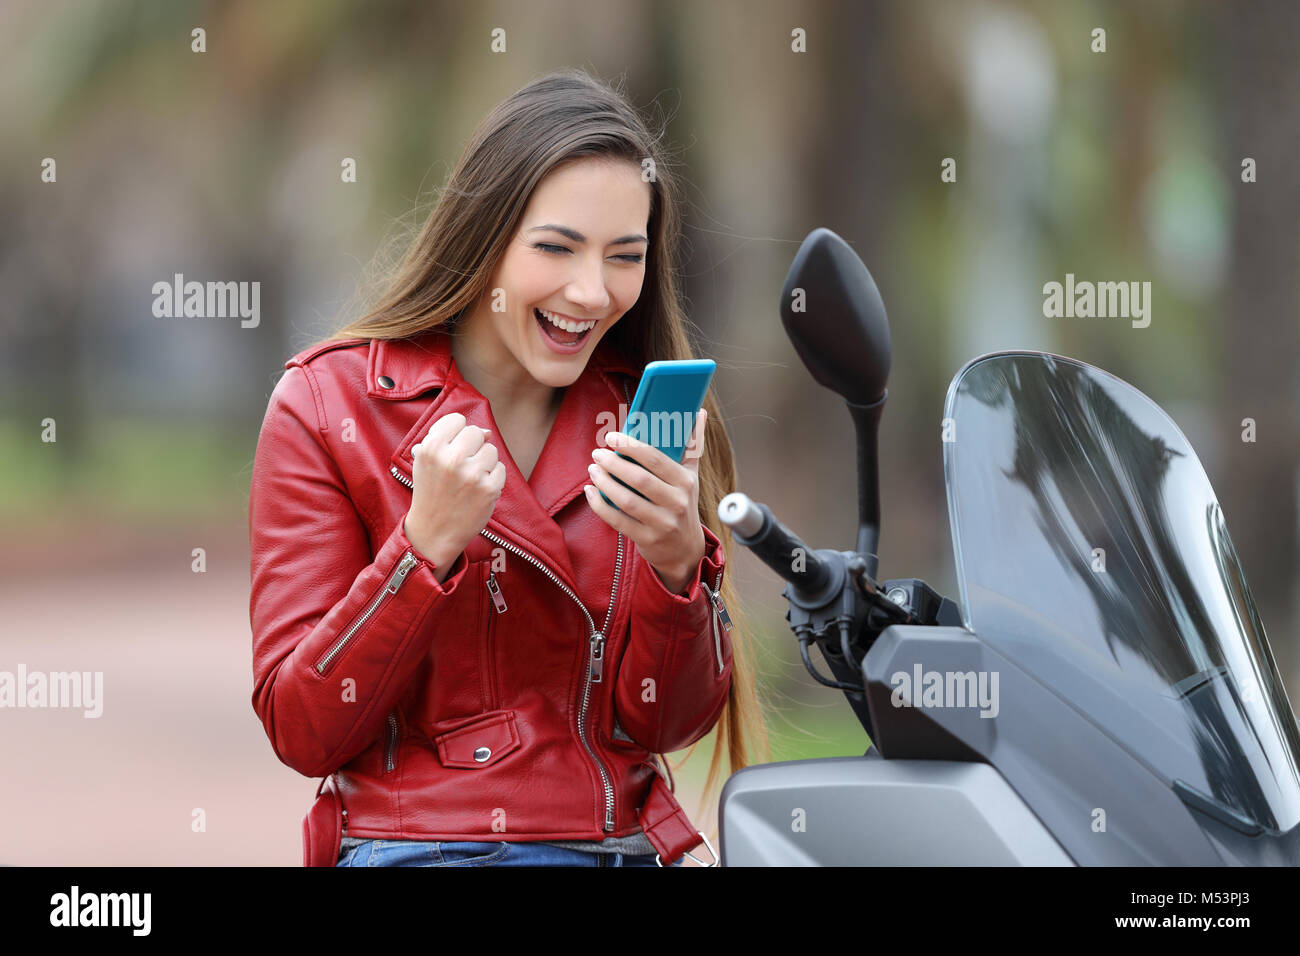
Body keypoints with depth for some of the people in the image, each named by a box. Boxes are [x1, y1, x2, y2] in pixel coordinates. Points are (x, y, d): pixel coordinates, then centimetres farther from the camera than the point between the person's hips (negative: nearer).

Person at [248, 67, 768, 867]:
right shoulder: (328, 403, 2)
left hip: (634, 845, 4)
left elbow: (668, 723, 7)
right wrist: (429, 540, -14)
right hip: (420, 844, -4)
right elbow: (302, 732, -3)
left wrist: (676, 559, -10)